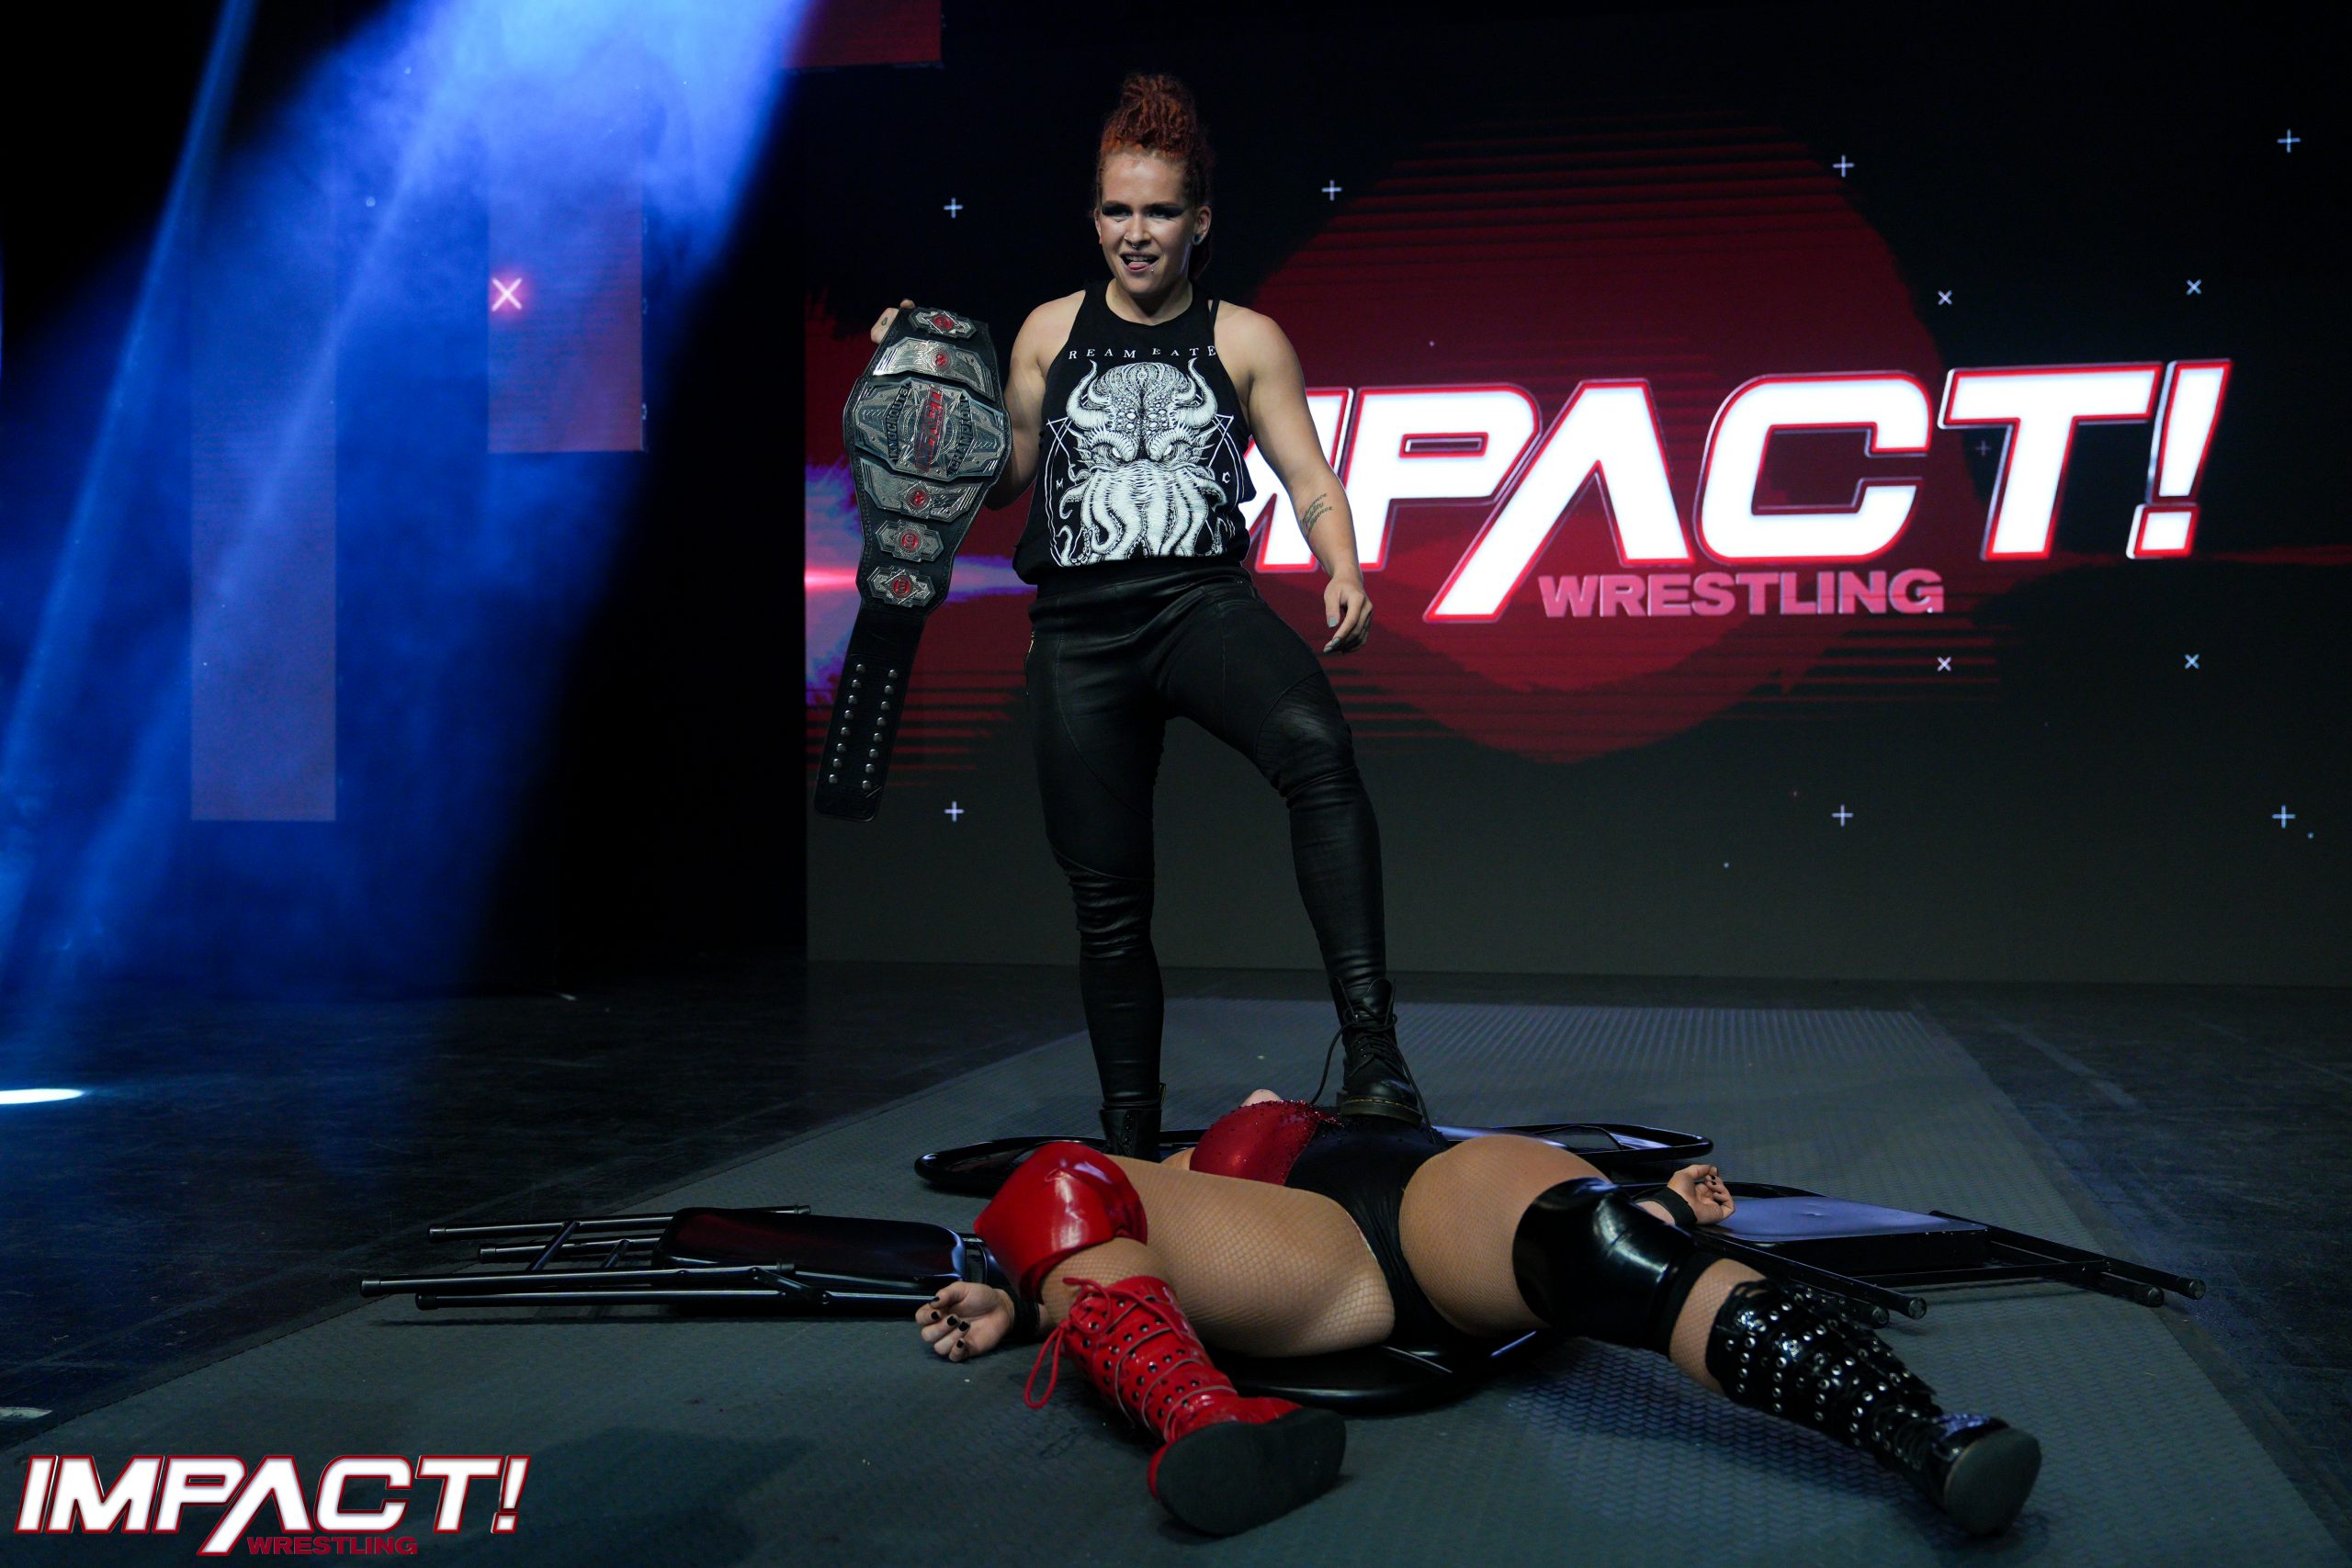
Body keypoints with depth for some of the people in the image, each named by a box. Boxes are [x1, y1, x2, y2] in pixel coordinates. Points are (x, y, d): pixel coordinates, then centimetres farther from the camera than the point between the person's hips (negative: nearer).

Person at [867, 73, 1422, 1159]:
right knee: (1108, 897, 5)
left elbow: (1310, 479, 5)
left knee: (1315, 745, -35)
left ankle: (1372, 1049, -38)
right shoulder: (1050, 332, 15)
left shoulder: (1245, 340, 10)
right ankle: (1130, 1134, 22)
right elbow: (1002, 480, 19)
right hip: (1079, 626, 2)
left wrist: (1343, 573, -13)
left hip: (1204, 602, -2)